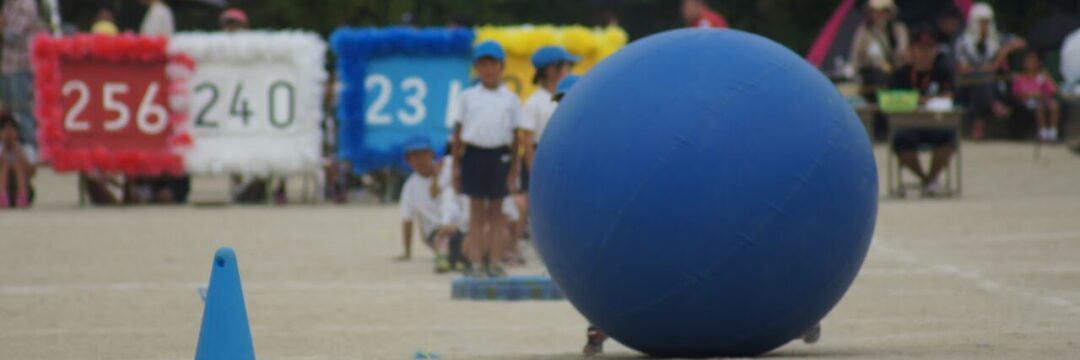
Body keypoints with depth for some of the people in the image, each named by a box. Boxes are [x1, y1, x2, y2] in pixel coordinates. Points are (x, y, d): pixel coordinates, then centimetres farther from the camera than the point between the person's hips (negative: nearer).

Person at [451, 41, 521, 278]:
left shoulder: (510, 98, 7)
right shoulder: (468, 97, 7)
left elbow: (515, 135, 5)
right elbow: (458, 132, 8)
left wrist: (514, 168, -1)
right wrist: (456, 166, 3)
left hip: (500, 154, 0)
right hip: (474, 153, 0)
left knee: (496, 211, 5)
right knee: (477, 211, 3)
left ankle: (494, 263, 8)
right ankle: (476, 263, 3)